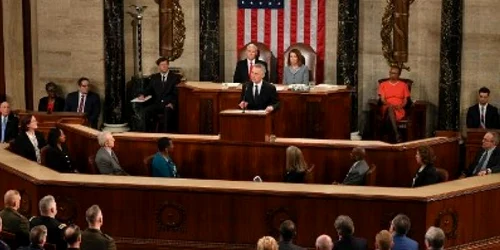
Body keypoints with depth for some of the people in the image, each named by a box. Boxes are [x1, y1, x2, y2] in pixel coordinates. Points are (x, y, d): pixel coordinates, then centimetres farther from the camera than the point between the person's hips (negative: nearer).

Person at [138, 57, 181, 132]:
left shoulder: (175, 77, 7)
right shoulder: (154, 77, 19)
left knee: (168, 110, -39)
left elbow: (177, 93, 0)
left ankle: (167, 132, -35)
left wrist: (172, 103, -17)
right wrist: (143, 95, -3)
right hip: (157, 104, 3)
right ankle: (149, 132, -20)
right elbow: (149, 89, 20)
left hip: (169, 104, -3)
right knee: (146, 110, -27)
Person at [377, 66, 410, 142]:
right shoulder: (383, 84, 14)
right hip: (386, 109, 0)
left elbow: (405, 100, 10)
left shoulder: (403, 85, 15)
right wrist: (390, 105, -16)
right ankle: (397, 134, -53)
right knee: (390, 109, -39)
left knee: (389, 116, -36)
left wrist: (400, 106, -12)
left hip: (399, 110, 0)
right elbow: (382, 99, 3)